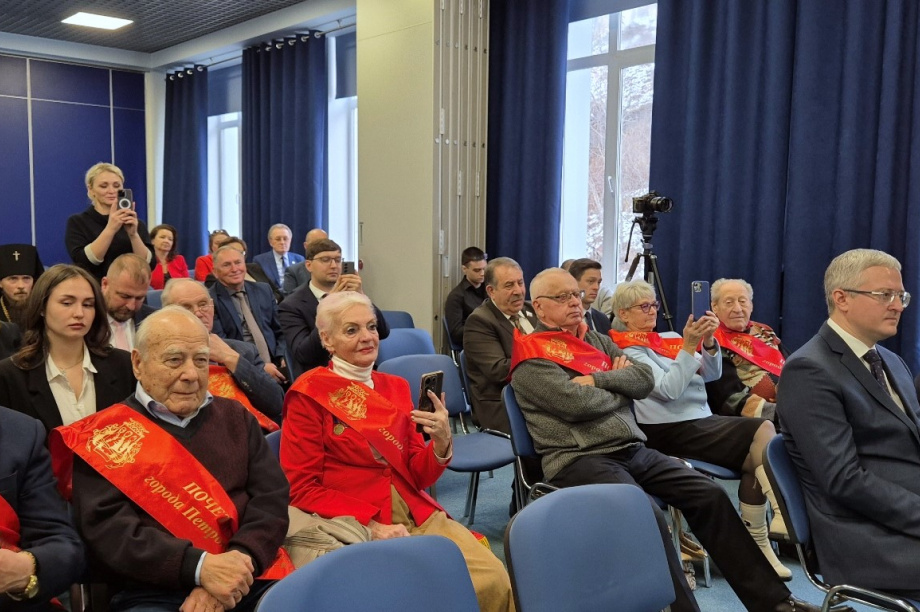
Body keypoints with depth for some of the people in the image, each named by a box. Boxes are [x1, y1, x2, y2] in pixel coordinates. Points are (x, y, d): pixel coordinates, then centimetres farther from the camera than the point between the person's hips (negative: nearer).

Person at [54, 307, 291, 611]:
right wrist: (199, 566, -18)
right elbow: (106, 530, -6)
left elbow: (271, 497, 6)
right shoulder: (103, 435, 5)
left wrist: (239, 561, -12)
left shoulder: (235, 417, 15)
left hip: (251, 578, 3)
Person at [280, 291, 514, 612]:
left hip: (416, 514, 5)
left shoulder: (396, 387, 13)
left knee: (494, 579, -19)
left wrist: (441, 442, -11)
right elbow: (302, 489, -4)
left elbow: (418, 477, 11)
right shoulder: (309, 394, -2)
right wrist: (370, 525, -15)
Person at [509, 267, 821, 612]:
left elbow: (645, 380, 8)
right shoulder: (531, 356, -3)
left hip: (634, 450, 7)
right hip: (580, 459, -7)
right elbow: (576, 403, -17)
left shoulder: (597, 340, 19)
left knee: (710, 495, -6)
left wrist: (598, 379, -7)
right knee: (646, 516, -31)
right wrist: (622, 388, 1)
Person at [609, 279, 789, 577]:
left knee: (756, 458, -16)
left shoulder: (670, 338, 17)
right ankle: (784, 513, -13)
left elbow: (712, 373, 7)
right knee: (762, 430, -18)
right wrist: (688, 346, -20)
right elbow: (669, 389, -15)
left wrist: (708, 341, -11)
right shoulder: (628, 349, -4)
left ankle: (758, 545, -7)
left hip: (702, 422, 7)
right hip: (671, 431, -7)